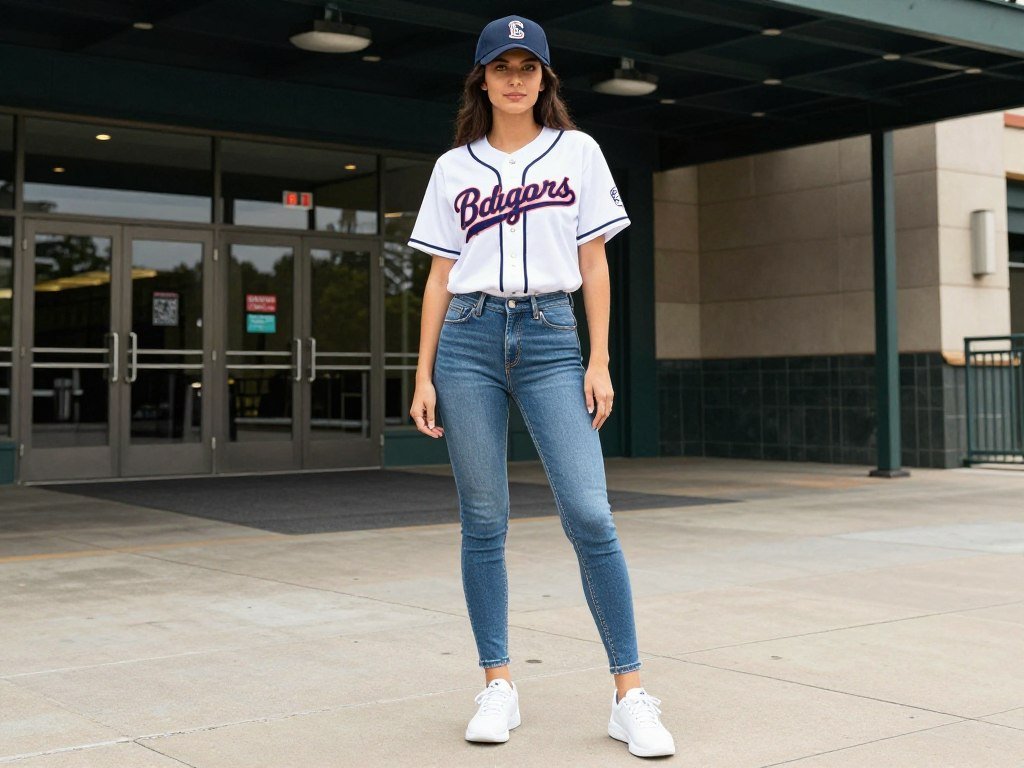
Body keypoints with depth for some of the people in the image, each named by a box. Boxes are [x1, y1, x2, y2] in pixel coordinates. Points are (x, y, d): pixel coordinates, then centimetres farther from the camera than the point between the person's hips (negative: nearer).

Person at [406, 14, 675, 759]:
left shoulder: (577, 151, 10)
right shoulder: (453, 167, 12)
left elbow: (594, 263, 7)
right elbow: (440, 278, 11)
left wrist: (600, 362, -1)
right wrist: (425, 375, 5)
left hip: (551, 339, -1)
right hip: (469, 340, 2)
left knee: (590, 515, -11)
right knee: (484, 522, 2)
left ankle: (631, 695, -5)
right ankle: (499, 685, 13)